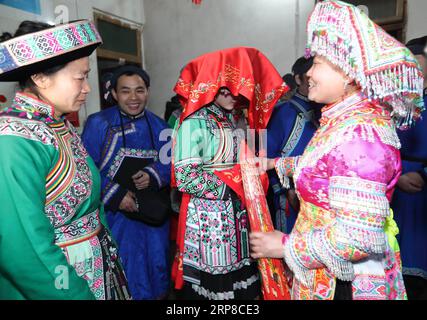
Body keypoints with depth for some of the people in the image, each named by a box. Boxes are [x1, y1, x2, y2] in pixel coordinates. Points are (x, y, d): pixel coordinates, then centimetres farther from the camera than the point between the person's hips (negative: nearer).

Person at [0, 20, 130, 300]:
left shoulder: (61, 126, 0)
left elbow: (89, 198, 5)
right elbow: (24, 250, -25)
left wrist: (107, 249, 4)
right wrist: (77, 295, -16)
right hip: (58, 280, -7)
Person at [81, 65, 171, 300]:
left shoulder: (158, 126, 5)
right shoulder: (98, 123, -8)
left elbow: (171, 163, 2)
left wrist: (152, 176, -18)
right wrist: (115, 195, -19)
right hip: (115, 214, -4)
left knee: (156, 266, 20)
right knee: (122, 274, 10)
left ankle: (158, 294, 44)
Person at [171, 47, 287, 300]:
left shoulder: (231, 121, 11)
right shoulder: (194, 123, -12)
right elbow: (185, 178, -19)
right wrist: (228, 187, -12)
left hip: (237, 213, 7)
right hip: (207, 215, -7)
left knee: (237, 276, 14)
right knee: (210, 279, 6)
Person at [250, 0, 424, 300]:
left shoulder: (360, 134, -27)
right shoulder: (346, 120, 1)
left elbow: (358, 237, -31)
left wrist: (285, 246, -20)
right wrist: (276, 164, 20)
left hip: (344, 280, -8)